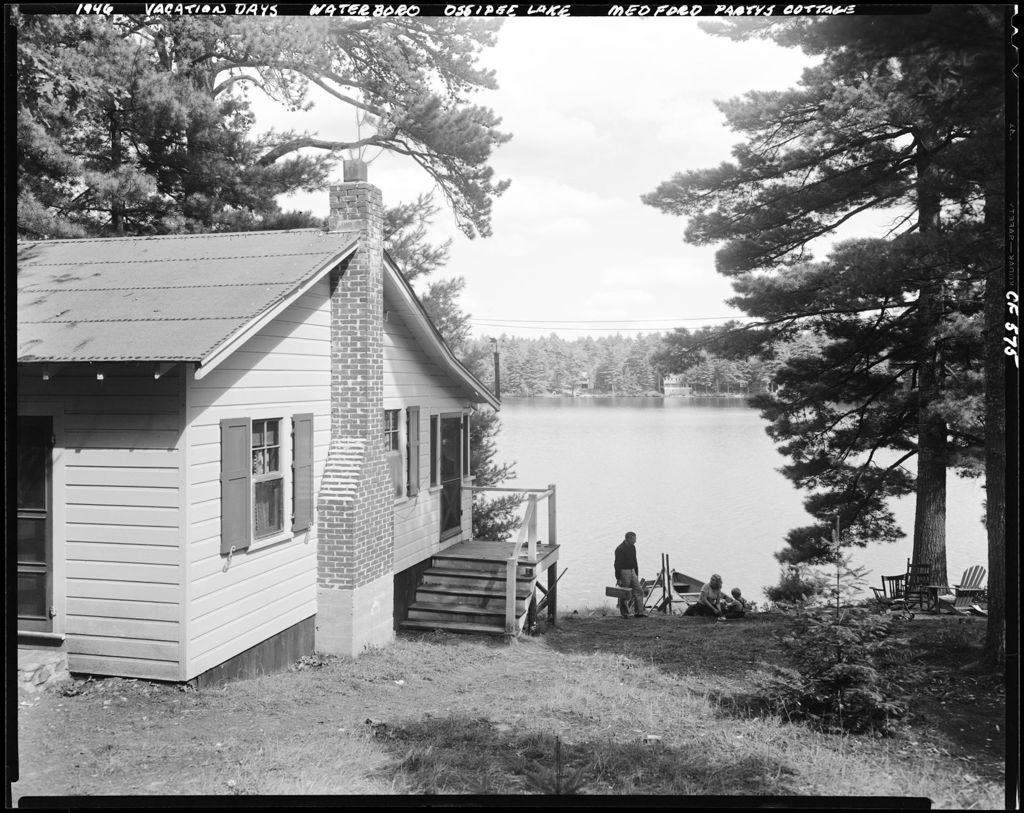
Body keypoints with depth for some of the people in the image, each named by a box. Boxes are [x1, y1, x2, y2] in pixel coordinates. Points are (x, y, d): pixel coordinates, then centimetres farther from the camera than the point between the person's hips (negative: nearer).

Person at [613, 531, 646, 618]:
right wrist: (618, 578, -19)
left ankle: (639, 612, 3)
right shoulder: (620, 549, -16)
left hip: (632, 571, 8)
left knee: (639, 591, 1)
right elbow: (617, 564, -17)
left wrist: (636, 574, 19)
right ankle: (624, 614, 11)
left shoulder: (632, 547, 10)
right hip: (624, 572, -8)